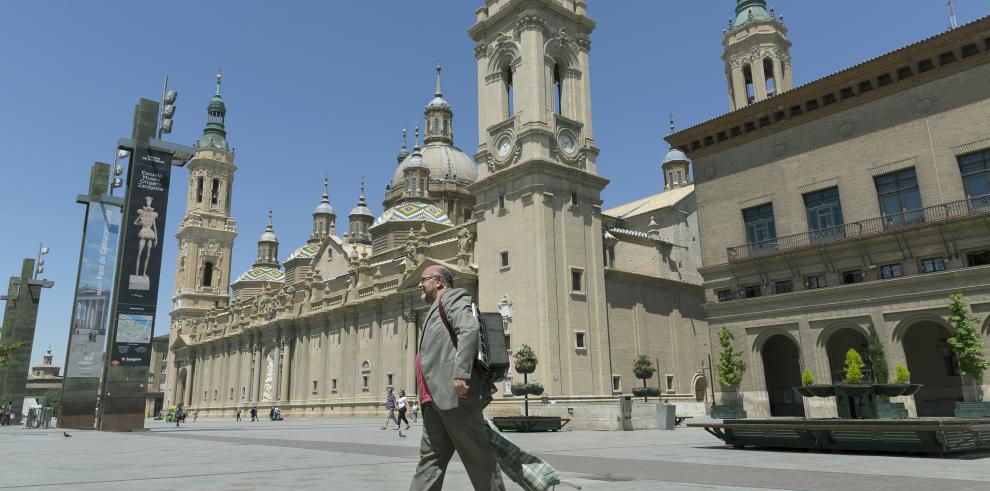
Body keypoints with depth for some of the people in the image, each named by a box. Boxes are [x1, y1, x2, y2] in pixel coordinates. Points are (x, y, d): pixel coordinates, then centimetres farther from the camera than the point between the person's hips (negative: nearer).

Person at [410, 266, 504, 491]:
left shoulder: (451, 297, -1)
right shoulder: (438, 310, 28)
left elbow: (470, 330, -18)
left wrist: (460, 374, -27)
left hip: (454, 394, -10)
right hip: (437, 399, 10)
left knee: (478, 458, -3)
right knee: (431, 458, 7)